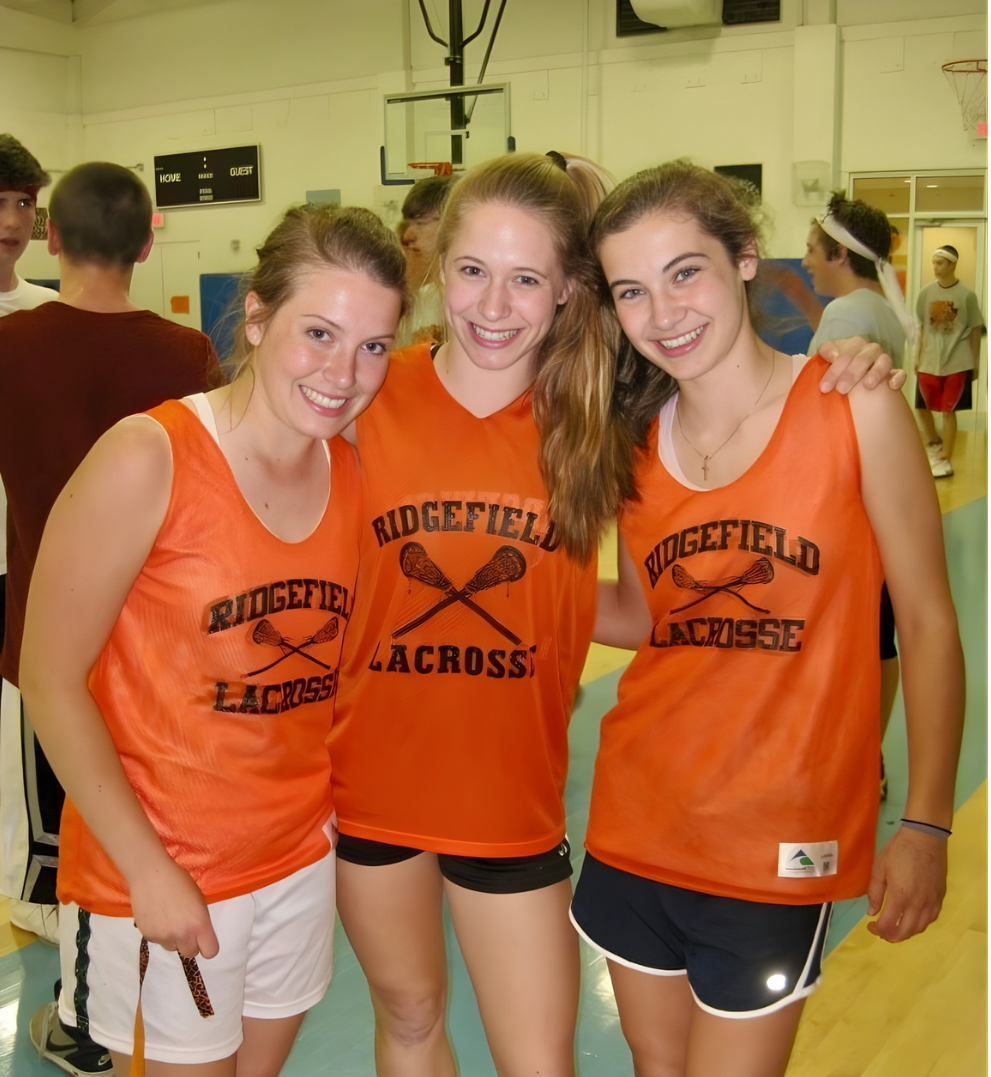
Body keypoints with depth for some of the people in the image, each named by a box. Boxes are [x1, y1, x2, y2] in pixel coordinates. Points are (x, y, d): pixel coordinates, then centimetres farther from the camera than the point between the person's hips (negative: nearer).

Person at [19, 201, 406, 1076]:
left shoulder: (355, 469, -3)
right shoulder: (146, 460, -19)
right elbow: (51, 683, -14)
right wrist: (149, 871, -14)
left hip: (300, 857, 5)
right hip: (156, 876, -5)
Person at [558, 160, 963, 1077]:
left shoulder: (853, 409, -11)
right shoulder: (634, 440, 2)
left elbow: (927, 621, -8)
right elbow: (642, 616, 7)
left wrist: (926, 823, -10)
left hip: (779, 841, -4)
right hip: (638, 823, 4)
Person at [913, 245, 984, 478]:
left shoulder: (966, 295, -5)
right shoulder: (926, 292, 2)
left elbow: (975, 330, 1)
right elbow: (923, 327, 9)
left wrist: (976, 363, 1)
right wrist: (918, 358, 8)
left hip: (957, 362, -3)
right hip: (929, 361, 3)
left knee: (948, 411, 1)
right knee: (922, 407, 5)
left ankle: (945, 460, 11)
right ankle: (934, 444, 31)